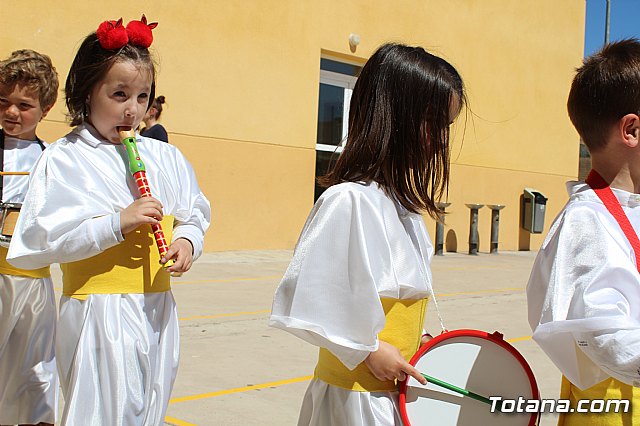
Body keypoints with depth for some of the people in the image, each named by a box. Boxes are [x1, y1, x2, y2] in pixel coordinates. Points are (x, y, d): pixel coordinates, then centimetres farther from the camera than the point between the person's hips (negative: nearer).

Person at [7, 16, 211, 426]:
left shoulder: (166, 157, 8)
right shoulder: (62, 160, -6)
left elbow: (194, 215, 14)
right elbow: (40, 240, -15)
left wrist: (187, 240, -9)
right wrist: (116, 222, -21)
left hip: (156, 310, 5)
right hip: (98, 314, -5)